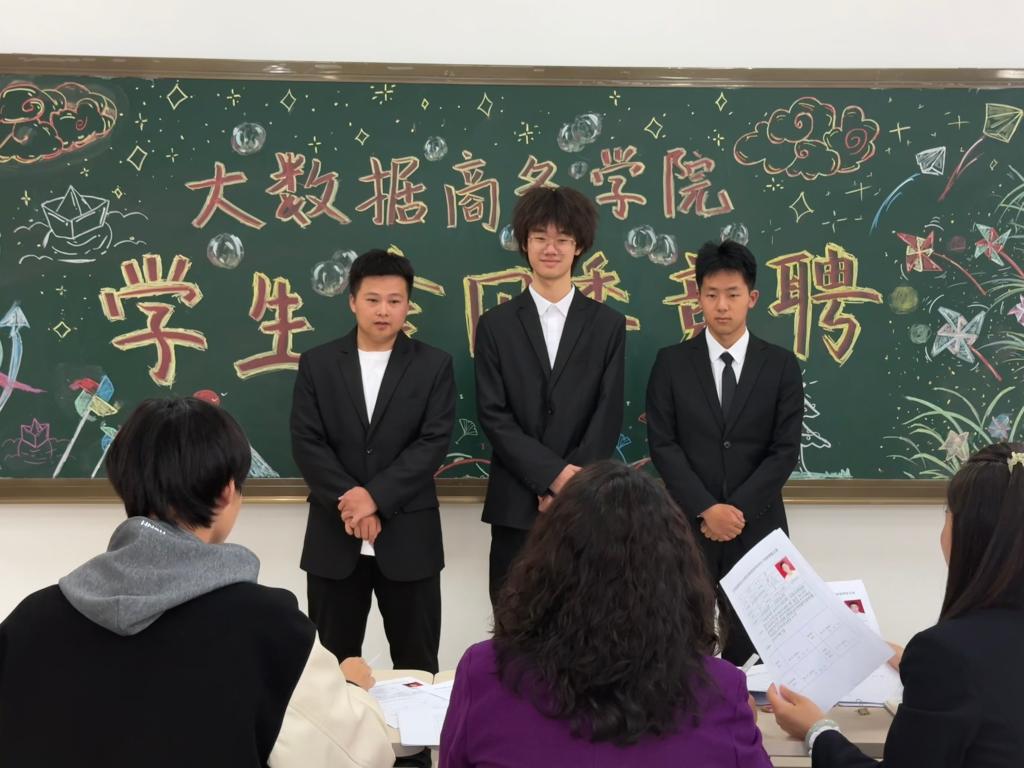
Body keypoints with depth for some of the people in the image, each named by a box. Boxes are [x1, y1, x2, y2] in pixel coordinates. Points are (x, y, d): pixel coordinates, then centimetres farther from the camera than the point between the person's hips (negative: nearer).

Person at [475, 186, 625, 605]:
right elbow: (493, 416, -3)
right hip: (516, 504, 0)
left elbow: (609, 415, 0)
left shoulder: (608, 325, 6)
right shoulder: (495, 324, 5)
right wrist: (554, 474, -13)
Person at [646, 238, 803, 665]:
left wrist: (738, 510, -10)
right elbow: (663, 445, -3)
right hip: (687, 527, 0)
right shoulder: (671, 362, 2)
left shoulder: (781, 365, 4)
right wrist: (706, 510, -12)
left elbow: (785, 450, -1)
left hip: (756, 528, 1)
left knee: (750, 644, 4)